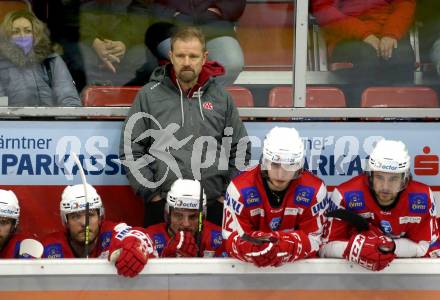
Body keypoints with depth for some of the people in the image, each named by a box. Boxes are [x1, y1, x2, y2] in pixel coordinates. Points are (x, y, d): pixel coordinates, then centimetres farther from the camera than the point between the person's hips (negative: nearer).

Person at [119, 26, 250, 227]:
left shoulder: (221, 98, 11)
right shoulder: (149, 96, 5)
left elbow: (240, 151, 14)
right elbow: (130, 149, 2)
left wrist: (228, 194, 4)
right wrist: (150, 193, -4)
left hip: (214, 205, 1)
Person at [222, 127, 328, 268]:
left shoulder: (314, 190, -11)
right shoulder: (240, 189, -13)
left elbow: (314, 239, -9)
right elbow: (232, 238, -11)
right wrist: (254, 249, -33)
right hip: (247, 267, 0)